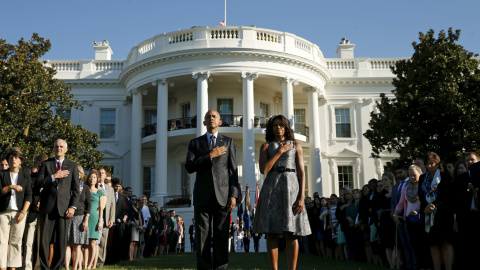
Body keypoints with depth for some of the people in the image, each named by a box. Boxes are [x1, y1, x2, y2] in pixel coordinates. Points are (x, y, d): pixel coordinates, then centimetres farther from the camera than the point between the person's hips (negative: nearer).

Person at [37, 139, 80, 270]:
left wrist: (73, 207, -4)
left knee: (61, 241, 0)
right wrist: (54, 176, -10)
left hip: (64, 207, 0)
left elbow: (76, 189, 6)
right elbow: (39, 182, 1)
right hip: (47, 206, 0)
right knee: (44, 240, 0)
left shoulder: (72, 166, 11)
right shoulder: (46, 164, 12)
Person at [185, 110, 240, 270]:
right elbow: (189, 167, -1)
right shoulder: (195, 143, 12)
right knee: (202, 235, -1)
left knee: (221, 234, -2)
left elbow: (233, 170, 5)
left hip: (222, 195, 0)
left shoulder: (228, 142, 12)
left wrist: (234, 195, -4)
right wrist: (210, 156, -10)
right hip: (202, 195, 1)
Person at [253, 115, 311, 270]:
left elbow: (301, 172, 3)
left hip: (291, 188, 0)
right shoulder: (265, 147, 10)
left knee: (291, 234, -5)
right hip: (271, 190, 1)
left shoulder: (296, 146, 10)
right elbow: (263, 169, -6)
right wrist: (280, 151, -6)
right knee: (271, 233, -3)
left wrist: (302, 197, -8)